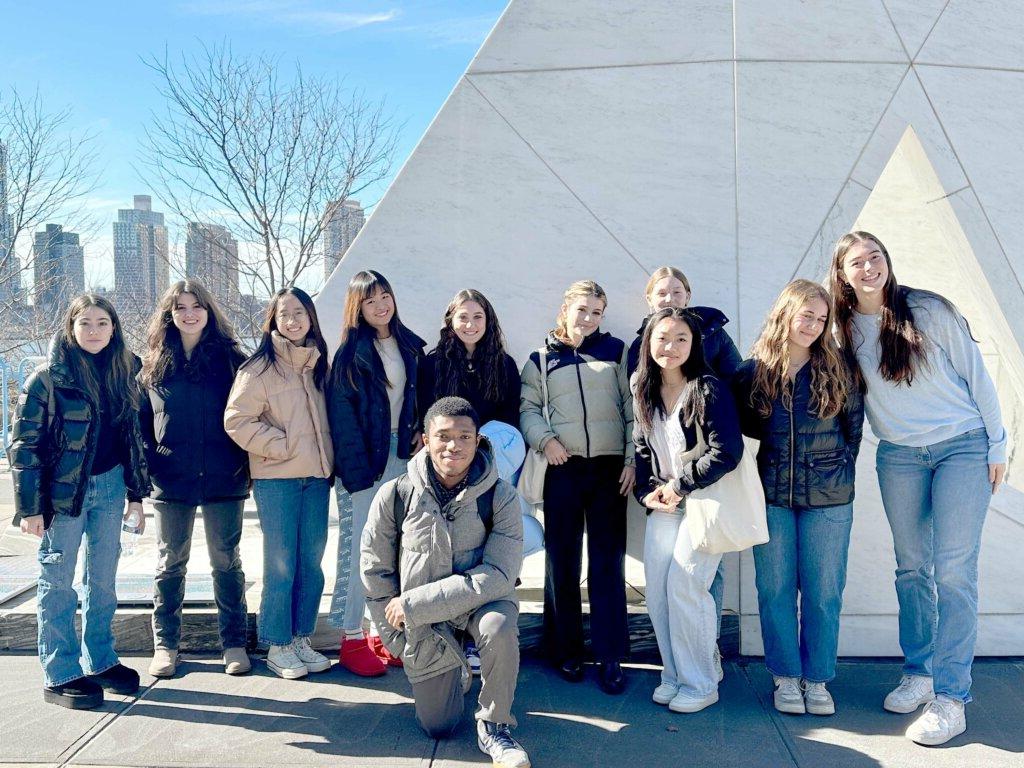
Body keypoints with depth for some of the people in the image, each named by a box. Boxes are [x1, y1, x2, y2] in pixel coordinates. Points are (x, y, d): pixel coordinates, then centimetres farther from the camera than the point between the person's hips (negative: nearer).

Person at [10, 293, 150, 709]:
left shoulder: (123, 373, 6)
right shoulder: (48, 376, -9)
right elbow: (24, 444, -9)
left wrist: (136, 493, 10)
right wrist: (30, 507, -12)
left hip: (110, 486, 5)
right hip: (63, 490, -5)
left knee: (103, 579, 12)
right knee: (58, 581, 4)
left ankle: (100, 661, 26)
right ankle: (60, 675, 14)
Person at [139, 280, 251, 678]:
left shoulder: (230, 357, 2)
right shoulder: (154, 365, 7)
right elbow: (141, 420, 10)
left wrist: (244, 464, -4)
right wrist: (148, 464, -2)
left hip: (223, 479, -1)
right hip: (171, 480, 1)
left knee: (226, 561, 7)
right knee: (170, 563, 10)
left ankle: (234, 643, 17)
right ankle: (164, 644, 23)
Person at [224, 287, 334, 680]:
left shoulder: (318, 363, 11)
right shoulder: (260, 367, -7)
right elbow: (236, 420, -11)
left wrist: (328, 459, 11)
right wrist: (281, 445, -13)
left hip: (316, 475, 6)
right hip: (276, 478, -5)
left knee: (311, 561, 10)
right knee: (281, 563, 0)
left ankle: (301, 638, 23)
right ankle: (277, 646, 14)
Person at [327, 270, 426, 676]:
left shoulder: (410, 347, 10)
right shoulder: (351, 352, -7)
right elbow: (342, 414, -11)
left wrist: (420, 433, 1)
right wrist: (357, 470, -17)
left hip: (401, 459, 5)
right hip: (364, 462, -5)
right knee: (358, 550, -1)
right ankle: (351, 639, 9)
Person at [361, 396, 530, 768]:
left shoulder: (500, 496, -18)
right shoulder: (395, 495, -14)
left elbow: (498, 574, -24)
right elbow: (375, 572, -3)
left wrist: (413, 604, -25)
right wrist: (398, 637, -1)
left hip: (480, 600, -1)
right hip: (420, 623, 2)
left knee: (499, 627, -36)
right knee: (437, 726, 6)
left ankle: (494, 726, -9)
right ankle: (454, 675, 41)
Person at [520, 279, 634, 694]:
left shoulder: (615, 351, 9)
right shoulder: (542, 359, 10)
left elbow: (632, 408, 6)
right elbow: (527, 408, 10)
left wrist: (632, 459, -1)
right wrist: (545, 440, -8)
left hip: (609, 468, 0)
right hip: (563, 469, 1)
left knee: (608, 562, 1)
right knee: (561, 561, 6)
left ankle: (609, 656, 9)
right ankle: (566, 651, 19)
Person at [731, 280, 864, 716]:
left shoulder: (836, 370, -1)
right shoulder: (754, 371, -2)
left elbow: (853, 425, 7)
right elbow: (743, 425, 11)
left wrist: (837, 472, 6)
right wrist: (775, 445, 4)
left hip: (828, 498, 0)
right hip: (771, 496, 1)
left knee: (823, 592, 5)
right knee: (775, 590, 6)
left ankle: (817, 679, 20)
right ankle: (786, 677, 19)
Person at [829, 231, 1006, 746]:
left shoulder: (930, 310, -8)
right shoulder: (845, 328, 1)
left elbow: (975, 373, -4)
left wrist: (996, 444, -3)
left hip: (964, 448, -3)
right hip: (898, 457, 3)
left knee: (953, 572, -7)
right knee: (912, 568, 9)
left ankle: (951, 699, 0)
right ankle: (919, 674, 24)